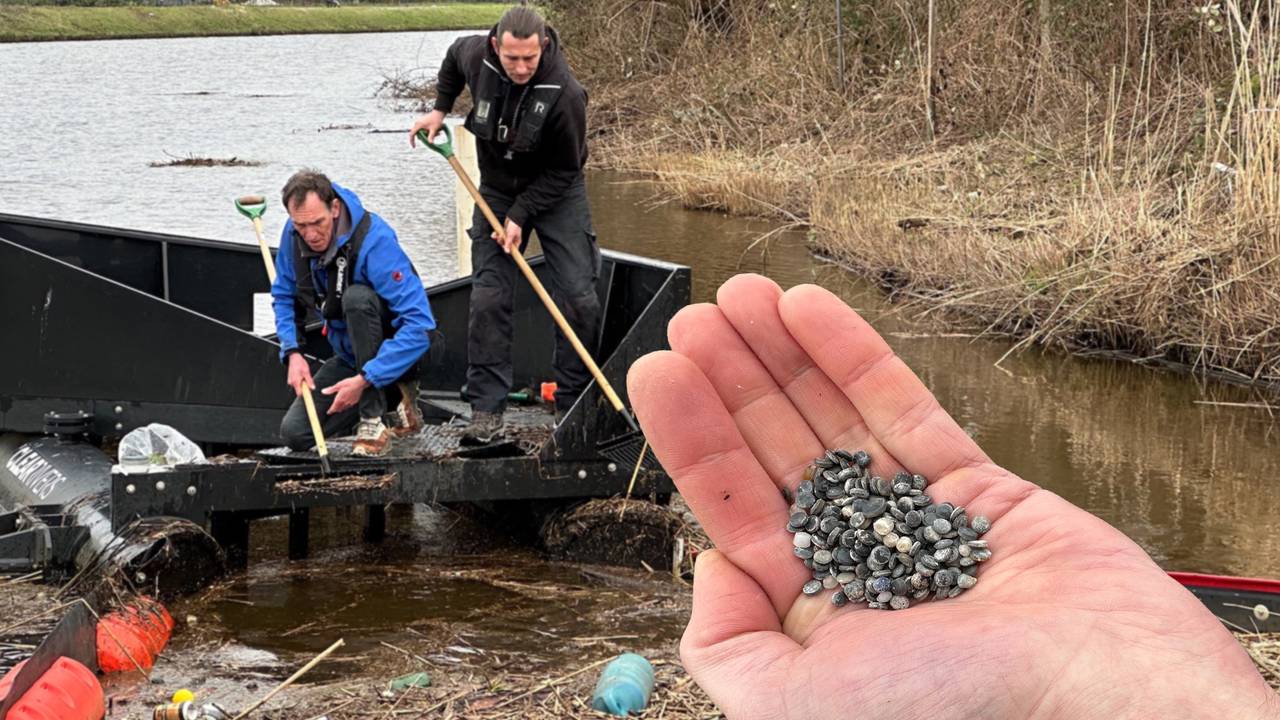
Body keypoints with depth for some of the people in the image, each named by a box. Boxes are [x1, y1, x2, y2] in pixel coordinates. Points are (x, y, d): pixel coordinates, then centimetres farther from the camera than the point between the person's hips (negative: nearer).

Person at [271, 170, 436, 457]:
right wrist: (293, 353, -11)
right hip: (350, 354, 6)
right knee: (294, 433, -8)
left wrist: (364, 379, -37)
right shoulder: (293, 235, -9)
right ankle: (390, 396, 12)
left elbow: (420, 325, -35)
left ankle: (374, 422, -26)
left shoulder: (374, 240, -29)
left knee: (357, 297, -36)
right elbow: (283, 296, 8)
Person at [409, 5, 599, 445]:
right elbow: (454, 55, 11)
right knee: (488, 299, -6)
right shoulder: (475, 55, -17)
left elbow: (563, 169, -18)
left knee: (579, 299, -7)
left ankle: (572, 407, 5)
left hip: (557, 194, -3)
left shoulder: (564, 95, -29)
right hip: (497, 191, 3)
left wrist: (521, 216, -21)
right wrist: (440, 110, 6)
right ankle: (486, 409, -3)